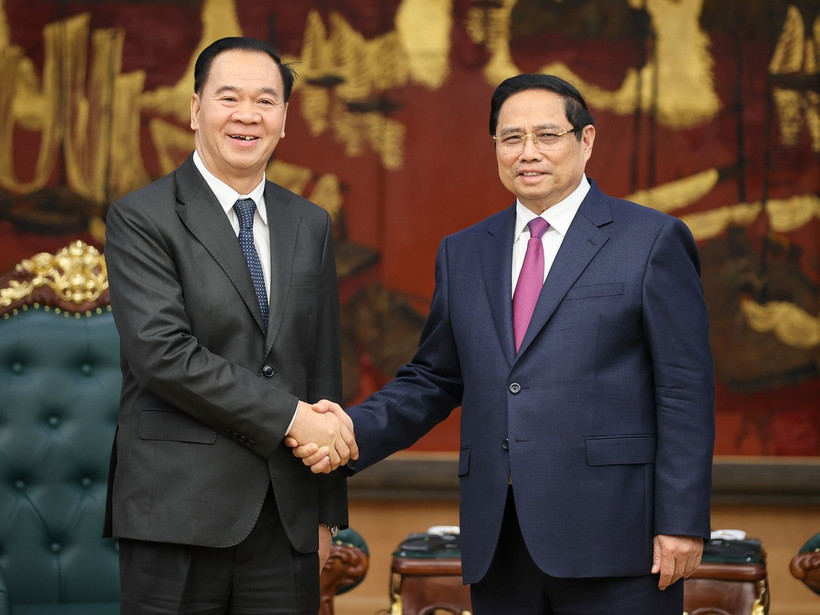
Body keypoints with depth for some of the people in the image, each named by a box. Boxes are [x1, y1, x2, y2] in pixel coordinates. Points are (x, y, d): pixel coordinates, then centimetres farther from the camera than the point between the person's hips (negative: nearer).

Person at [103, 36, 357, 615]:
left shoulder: (311, 225, 15)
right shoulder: (141, 218, -3)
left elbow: (323, 367, 15)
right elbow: (163, 353, -14)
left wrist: (327, 511, 13)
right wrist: (288, 416, -15)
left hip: (286, 521, 5)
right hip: (178, 514, -4)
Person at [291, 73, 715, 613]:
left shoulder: (652, 240, 1)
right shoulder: (463, 254, 16)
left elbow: (685, 391, -4)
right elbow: (434, 380, 18)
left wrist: (682, 524, -10)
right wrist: (353, 430, 0)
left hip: (613, 540, -4)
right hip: (499, 548, 4)